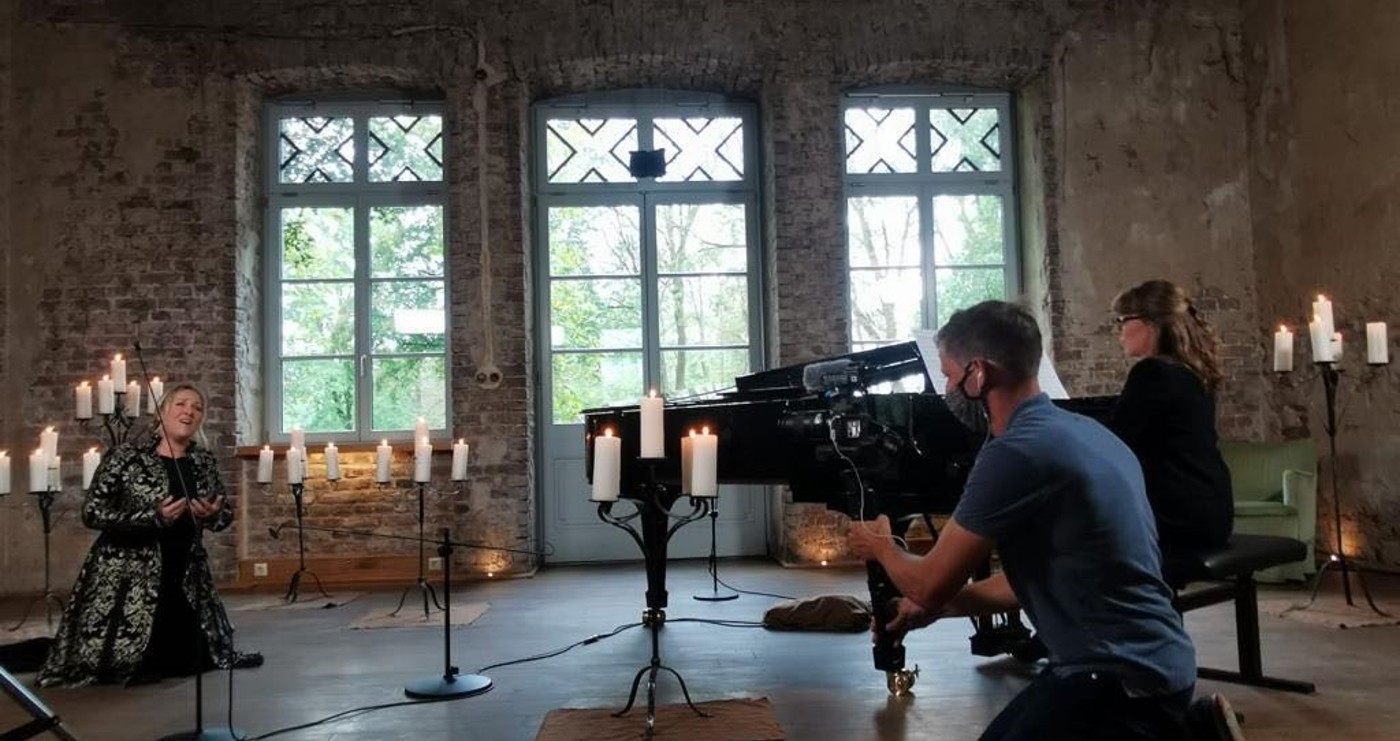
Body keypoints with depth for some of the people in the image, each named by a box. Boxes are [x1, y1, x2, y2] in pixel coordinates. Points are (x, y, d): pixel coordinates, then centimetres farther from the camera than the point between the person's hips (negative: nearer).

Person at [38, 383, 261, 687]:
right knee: (117, 665, 5)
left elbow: (226, 514, 10)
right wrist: (154, 516, -26)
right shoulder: (125, 456, -11)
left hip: (185, 582, 5)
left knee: (186, 661, 13)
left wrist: (212, 514, -14)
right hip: (124, 580, -4)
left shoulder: (204, 462, 3)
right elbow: (92, 513, -15)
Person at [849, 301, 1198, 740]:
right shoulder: (1078, 430, 8)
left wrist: (881, 547, 9)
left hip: (1123, 679, -9)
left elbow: (930, 584, -13)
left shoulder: (1015, 453, -23)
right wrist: (935, 608, 18)